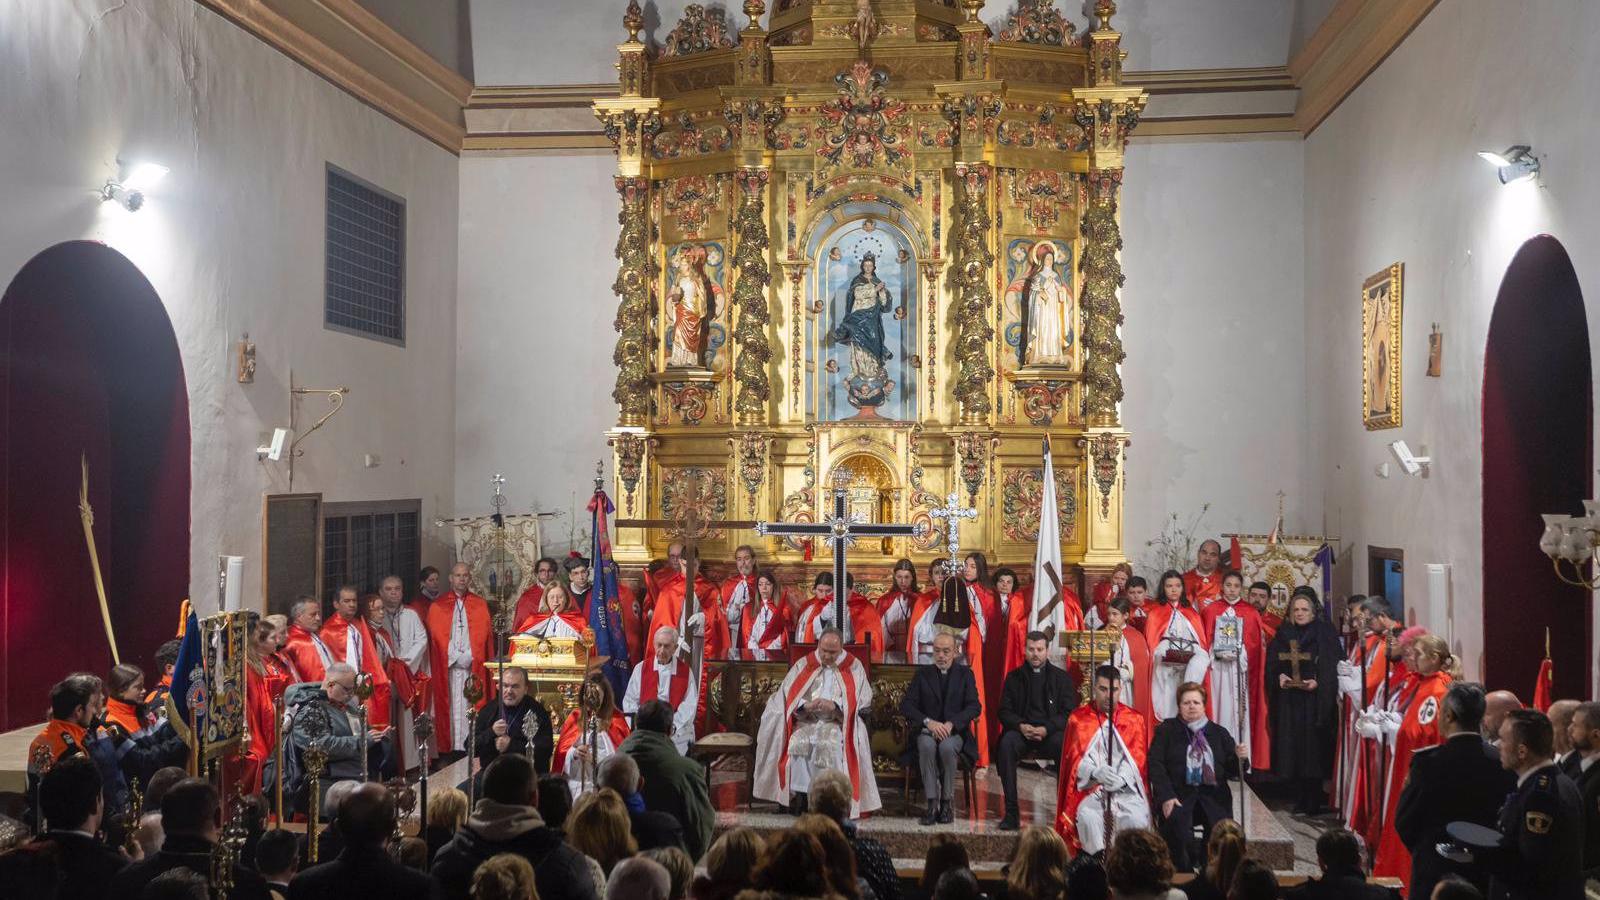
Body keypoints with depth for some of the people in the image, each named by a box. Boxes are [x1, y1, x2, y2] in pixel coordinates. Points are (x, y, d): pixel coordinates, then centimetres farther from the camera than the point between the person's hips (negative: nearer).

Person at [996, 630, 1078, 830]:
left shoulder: (1062, 678, 11)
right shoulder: (1014, 677, 14)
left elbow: (1069, 713, 3)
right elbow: (1004, 711, 8)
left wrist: (1046, 729, -14)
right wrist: (1021, 726, -13)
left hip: (1050, 732, -1)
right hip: (1021, 731, 1)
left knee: (1065, 745, -35)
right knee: (1007, 744, -33)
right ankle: (1011, 810, -31)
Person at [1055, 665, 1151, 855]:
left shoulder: (1135, 719, 12)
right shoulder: (1078, 718, 9)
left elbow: (1138, 759, 3)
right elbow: (1076, 759, 1)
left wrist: (1121, 779, -18)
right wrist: (1096, 772, -21)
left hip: (1127, 789, 1)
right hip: (1090, 788, -1)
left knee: (1137, 818, -31)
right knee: (1088, 817, -33)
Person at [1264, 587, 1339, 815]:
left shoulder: (1325, 633, -2)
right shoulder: (1283, 634, 10)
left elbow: (1334, 666, -6)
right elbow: (1272, 664, 10)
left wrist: (1318, 682, -18)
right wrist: (1279, 676, -8)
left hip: (1314, 700, -4)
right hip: (1288, 700, 4)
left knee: (1313, 749, -2)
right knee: (1293, 749, 5)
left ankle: (1313, 801, 7)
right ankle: (1300, 799, 14)